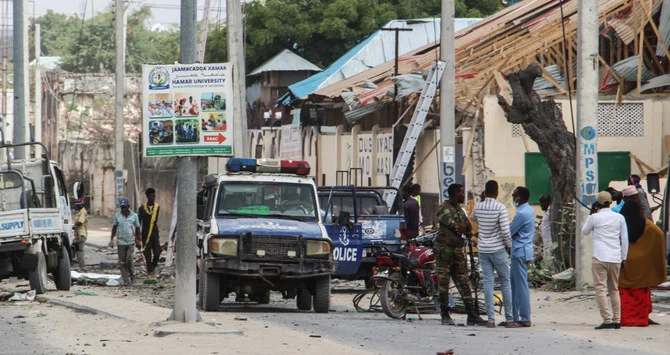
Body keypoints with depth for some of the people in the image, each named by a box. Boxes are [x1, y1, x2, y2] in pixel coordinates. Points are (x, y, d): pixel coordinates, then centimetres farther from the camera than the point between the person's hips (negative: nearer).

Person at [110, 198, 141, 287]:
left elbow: (137, 228, 11)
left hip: (131, 241, -1)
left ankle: (132, 275, 10)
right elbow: (114, 227, 13)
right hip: (121, 242, 1)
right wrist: (112, 239, 7)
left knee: (129, 259, -13)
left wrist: (138, 240, 14)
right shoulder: (117, 216, 4)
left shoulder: (134, 216, 2)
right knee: (122, 262, -1)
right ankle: (126, 280, 4)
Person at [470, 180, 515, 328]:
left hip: (483, 249, 4)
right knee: (505, 282, 5)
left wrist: (483, 199, 26)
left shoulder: (478, 207, 1)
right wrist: (509, 245, 1)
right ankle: (509, 319, 6)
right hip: (498, 249, -4)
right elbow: (505, 231, -16)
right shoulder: (500, 208, -13)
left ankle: (491, 319, -1)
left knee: (488, 283, 4)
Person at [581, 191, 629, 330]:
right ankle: (617, 321, 11)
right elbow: (624, 239, 11)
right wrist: (624, 258, 18)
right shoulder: (619, 218, 7)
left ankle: (607, 320, -14)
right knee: (614, 289, 14)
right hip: (615, 258, 5)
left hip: (600, 258, -5)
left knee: (600, 289, -4)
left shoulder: (594, 217, -3)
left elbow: (584, 232, 15)